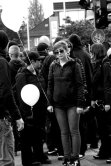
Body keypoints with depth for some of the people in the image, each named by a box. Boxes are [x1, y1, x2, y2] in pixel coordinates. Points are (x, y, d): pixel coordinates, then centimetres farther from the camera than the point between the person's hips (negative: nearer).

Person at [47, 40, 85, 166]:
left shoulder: (74, 65, -2)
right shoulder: (53, 66, 8)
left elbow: (79, 85, -5)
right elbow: (50, 85, 10)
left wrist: (80, 104, -11)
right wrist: (50, 102, 2)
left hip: (72, 103, -3)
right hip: (58, 104, 3)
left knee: (74, 131, -1)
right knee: (64, 132, 7)